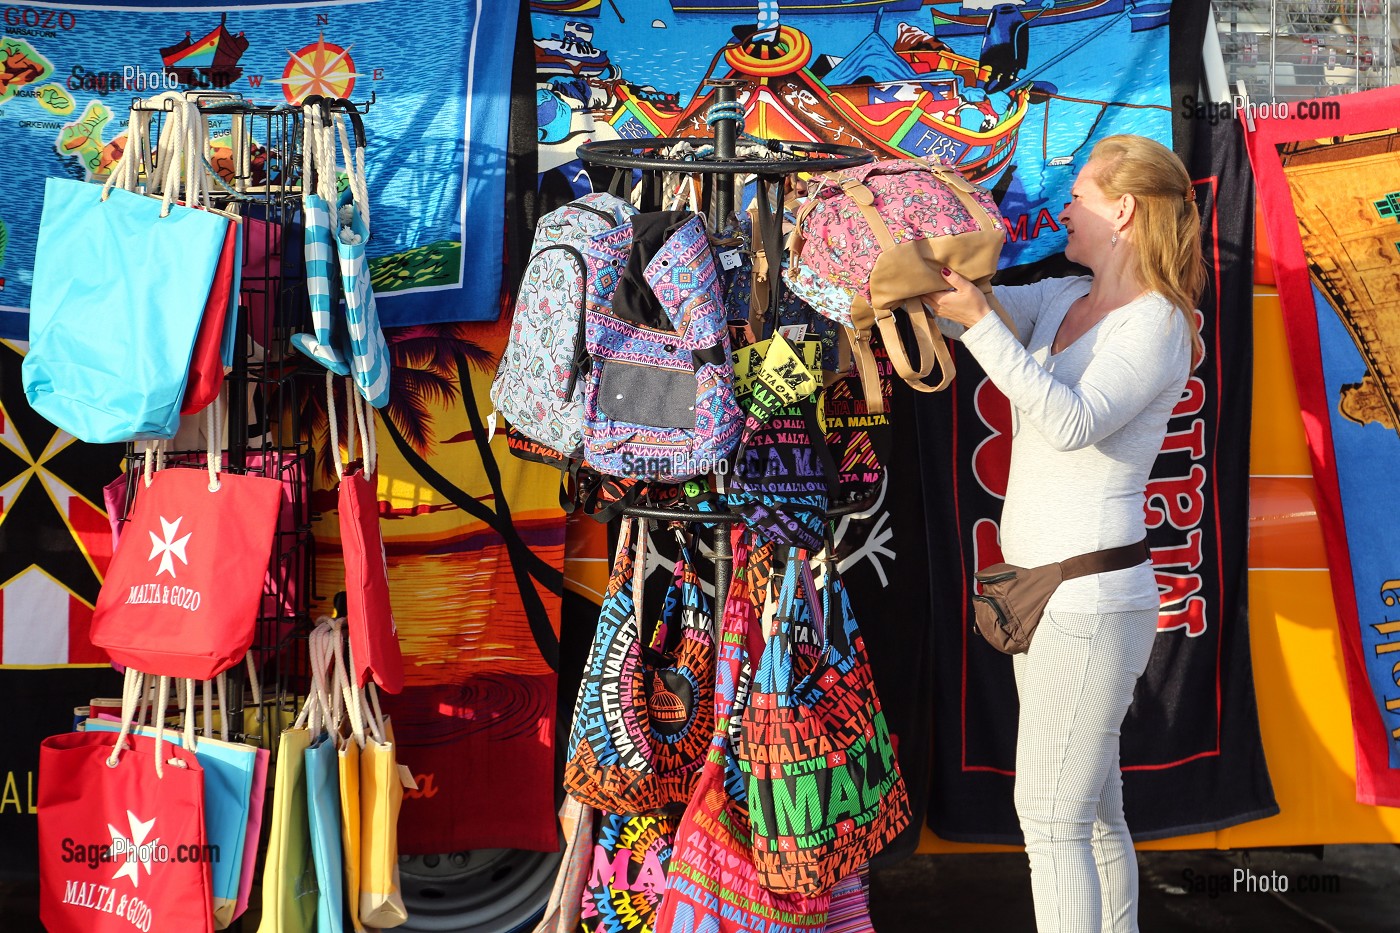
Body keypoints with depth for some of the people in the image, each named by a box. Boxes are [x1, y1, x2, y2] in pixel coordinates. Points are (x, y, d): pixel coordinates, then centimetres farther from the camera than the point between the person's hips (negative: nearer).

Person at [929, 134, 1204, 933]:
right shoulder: (1062, 301, 11)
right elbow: (949, 306, 9)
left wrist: (978, 321, -32)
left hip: (1091, 604, -9)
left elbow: (1073, 425, -28)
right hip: (1052, 596, 9)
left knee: (1053, 822, -7)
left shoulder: (1158, 323, -14)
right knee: (1094, 813, 15)